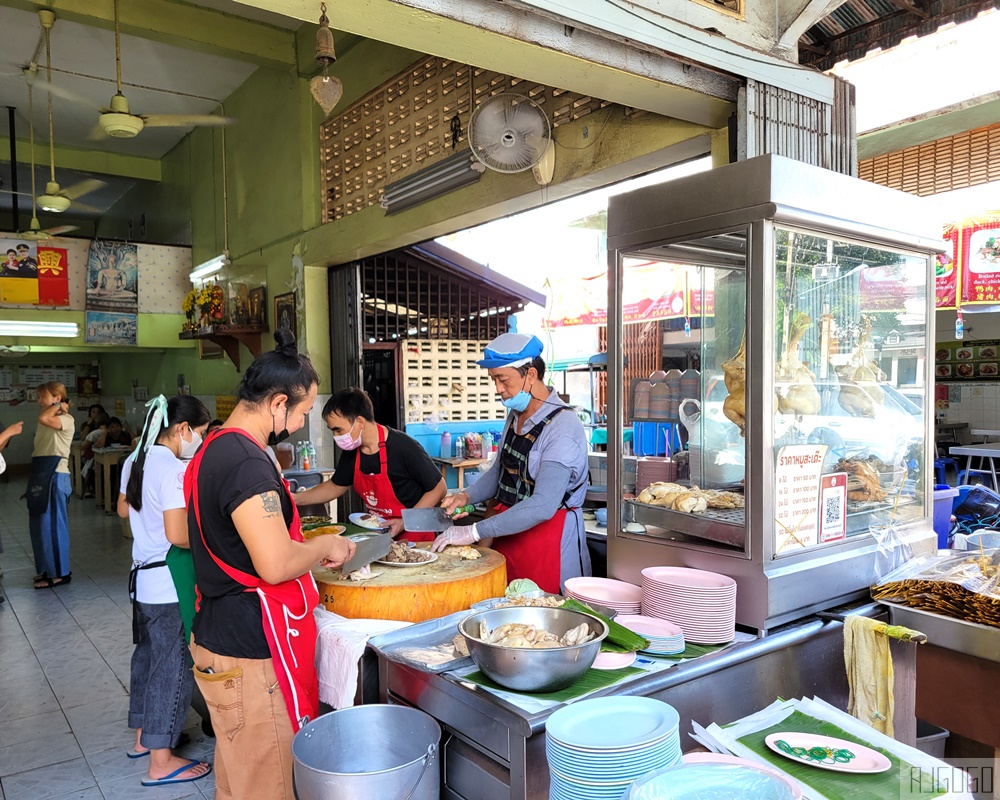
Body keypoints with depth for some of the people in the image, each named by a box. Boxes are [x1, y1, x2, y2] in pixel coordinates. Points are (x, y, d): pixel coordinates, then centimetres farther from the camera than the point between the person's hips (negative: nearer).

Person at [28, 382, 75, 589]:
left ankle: (59, 573, 3)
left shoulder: (66, 419, -8)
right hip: (40, 472, 9)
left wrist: (57, 406, -12)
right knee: (39, 523, 13)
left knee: (52, 523, -5)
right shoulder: (47, 419, 17)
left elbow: (44, 418, -25)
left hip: (54, 474, -9)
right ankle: (47, 568, 25)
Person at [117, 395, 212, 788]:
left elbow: (124, 509, 20)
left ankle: (144, 736, 38)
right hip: (170, 584, -9)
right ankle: (161, 762, 12)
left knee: (148, 655, 22)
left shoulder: (135, 461, 5)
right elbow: (178, 534, -27)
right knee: (173, 666, 2)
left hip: (143, 576, 10)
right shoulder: (173, 469, -23)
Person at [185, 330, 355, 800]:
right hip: (250, 655, -10)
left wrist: (311, 549, 15)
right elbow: (276, 565, -28)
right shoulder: (247, 461, -22)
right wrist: (324, 546, -10)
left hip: (220, 636, 10)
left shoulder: (213, 450, 10)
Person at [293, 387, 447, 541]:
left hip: (414, 535, -6)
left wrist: (405, 522, -23)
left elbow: (439, 489, -16)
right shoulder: (352, 450, -3)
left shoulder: (404, 448, -24)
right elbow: (336, 486, 13)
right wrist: (294, 499, 2)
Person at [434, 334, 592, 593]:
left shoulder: (563, 427, -21)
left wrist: (474, 532, -27)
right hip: (507, 536, 7)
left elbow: (542, 506, -28)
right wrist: (467, 496, 1)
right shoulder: (515, 416, 5)